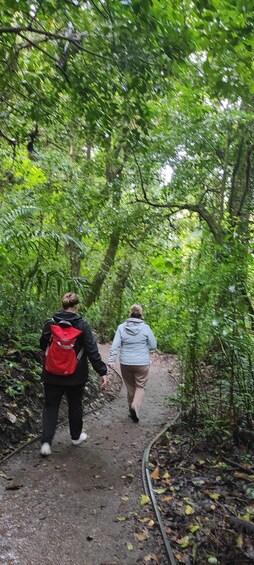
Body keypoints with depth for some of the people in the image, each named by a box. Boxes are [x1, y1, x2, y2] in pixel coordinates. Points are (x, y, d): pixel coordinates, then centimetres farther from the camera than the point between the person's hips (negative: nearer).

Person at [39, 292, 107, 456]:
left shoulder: (50, 323, -7)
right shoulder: (83, 326, -13)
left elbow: (43, 346, 7)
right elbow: (92, 351, -15)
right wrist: (102, 372, -10)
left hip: (52, 375, 1)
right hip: (76, 376, -1)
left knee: (50, 406, 12)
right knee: (75, 405, 18)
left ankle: (46, 442, 1)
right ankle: (76, 436, 35)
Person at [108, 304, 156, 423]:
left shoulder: (121, 327, -4)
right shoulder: (145, 327, -8)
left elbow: (115, 345, -8)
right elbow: (153, 345, -1)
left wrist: (111, 360, -6)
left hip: (125, 364, 2)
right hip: (142, 364, -2)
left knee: (130, 387, 17)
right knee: (140, 386, 10)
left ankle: (131, 408, 29)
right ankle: (135, 406, -11)